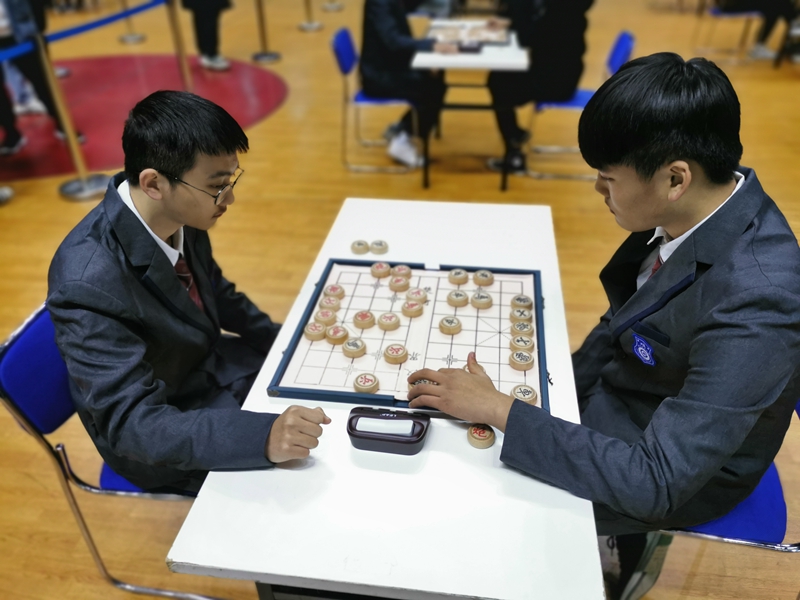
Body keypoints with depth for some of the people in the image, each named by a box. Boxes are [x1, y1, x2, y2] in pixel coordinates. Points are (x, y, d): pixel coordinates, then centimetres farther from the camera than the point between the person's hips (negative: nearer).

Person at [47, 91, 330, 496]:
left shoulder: (180, 213, -15)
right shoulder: (88, 283, -35)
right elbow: (132, 424, -33)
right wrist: (264, 436, -46)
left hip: (209, 364, 7)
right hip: (163, 443, -6)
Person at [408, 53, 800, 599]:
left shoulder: (754, 308, -36)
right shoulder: (701, 205, -14)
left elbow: (657, 482, -33)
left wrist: (498, 409, -31)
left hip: (682, 469, -6)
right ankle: (612, 537, 27)